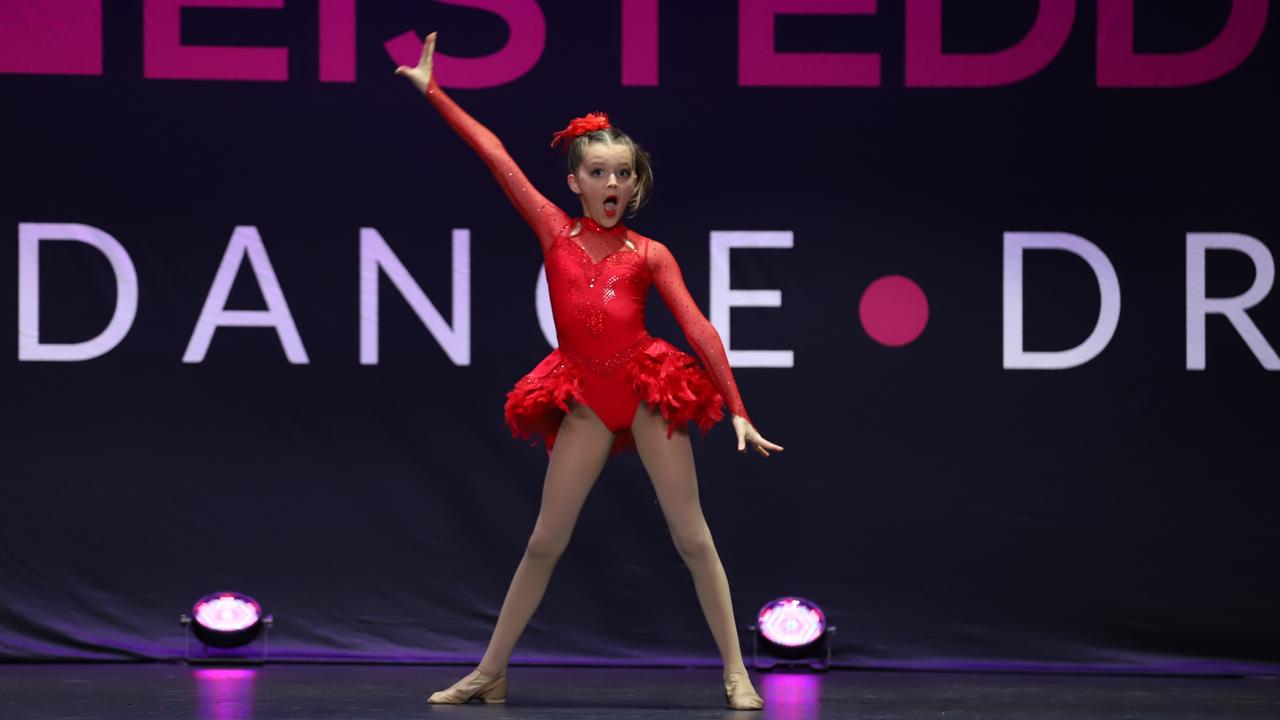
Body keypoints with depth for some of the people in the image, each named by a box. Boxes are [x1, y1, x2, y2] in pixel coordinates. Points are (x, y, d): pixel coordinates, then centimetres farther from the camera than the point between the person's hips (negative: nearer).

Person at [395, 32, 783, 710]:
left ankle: (736, 673, 3)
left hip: (647, 391, -1)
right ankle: (490, 673, 11)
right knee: (544, 540, 3)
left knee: (692, 536, -1)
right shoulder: (554, 231, 4)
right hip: (586, 401, 1)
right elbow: (494, 155, 1)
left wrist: (737, 411, -6)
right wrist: (433, 90, 1)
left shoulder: (649, 255, 2)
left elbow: (699, 331, -1)